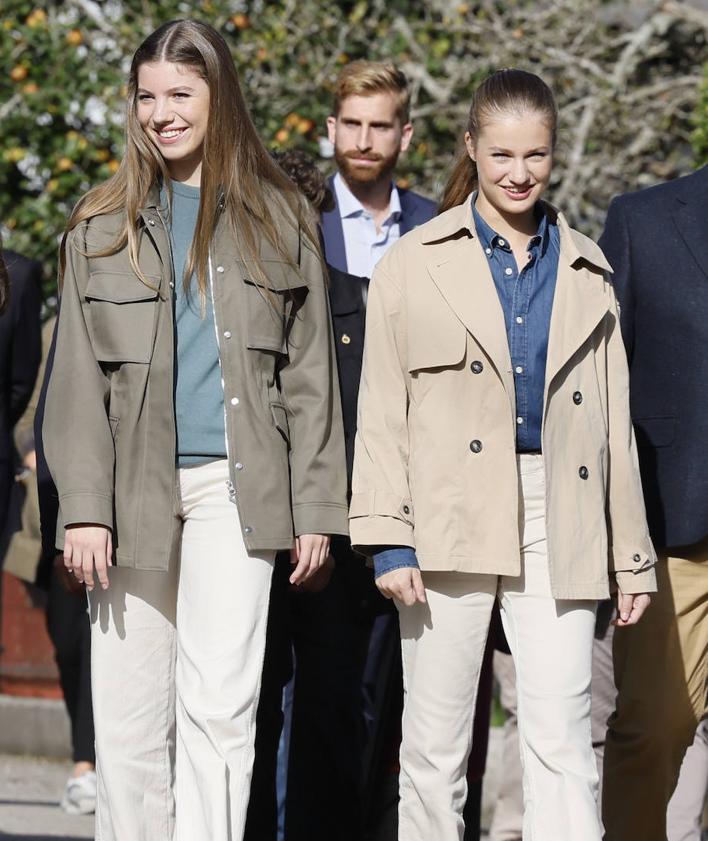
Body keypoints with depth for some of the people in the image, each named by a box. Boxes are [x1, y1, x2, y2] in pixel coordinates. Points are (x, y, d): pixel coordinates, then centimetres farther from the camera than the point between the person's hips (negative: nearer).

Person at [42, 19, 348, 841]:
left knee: (219, 703, -8)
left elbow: (307, 373, 9)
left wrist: (314, 507, 3)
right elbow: (77, 380, 4)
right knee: (130, 710, 2)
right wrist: (83, 508, -5)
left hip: (234, 486, -1)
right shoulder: (103, 226, 8)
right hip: (134, 487, 1)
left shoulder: (276, 218, 9)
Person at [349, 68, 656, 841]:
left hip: (558, 521, 1)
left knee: (562, 740, -6)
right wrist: (388, 538, -7)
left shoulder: (586, 272, 14)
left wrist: (630, 554, 11)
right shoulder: (414, 264, 7)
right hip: (450, 520, -1)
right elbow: (381, 413, 3)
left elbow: (614, 419, 14)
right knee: (434, 744, 4)